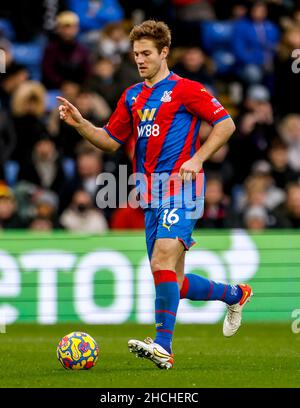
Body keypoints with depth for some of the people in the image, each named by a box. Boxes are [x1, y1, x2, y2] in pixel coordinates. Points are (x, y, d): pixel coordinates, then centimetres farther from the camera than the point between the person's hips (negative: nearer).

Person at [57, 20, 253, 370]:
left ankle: (163, 347, -29)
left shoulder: (185, 89, -2)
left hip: (180, 187, -7)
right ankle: (235, 295, 33)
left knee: (163, 260, -24)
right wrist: (79, 123, 4)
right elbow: (111, 141, 21)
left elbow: (226, 124, -3)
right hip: (151, 196, 7)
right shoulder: (131, 97, 17)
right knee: (174, 284, 8)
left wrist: (197, 159, -13)